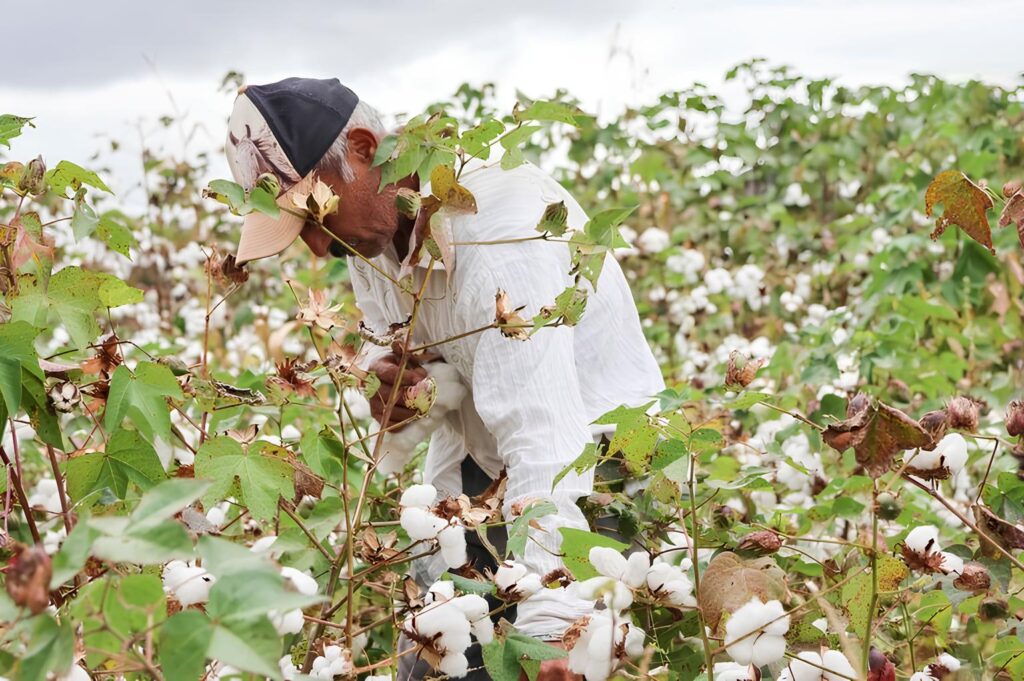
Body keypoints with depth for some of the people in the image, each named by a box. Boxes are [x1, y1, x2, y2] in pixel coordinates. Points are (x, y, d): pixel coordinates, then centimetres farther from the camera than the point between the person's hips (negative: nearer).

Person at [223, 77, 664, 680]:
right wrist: (386, 375, -13)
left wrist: (550, 627, -45)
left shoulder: (499, 230, -30)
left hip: (587, 458, -7)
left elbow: (544, 441, -38)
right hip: (475, 461, 7)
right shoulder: (368, 214, -4)